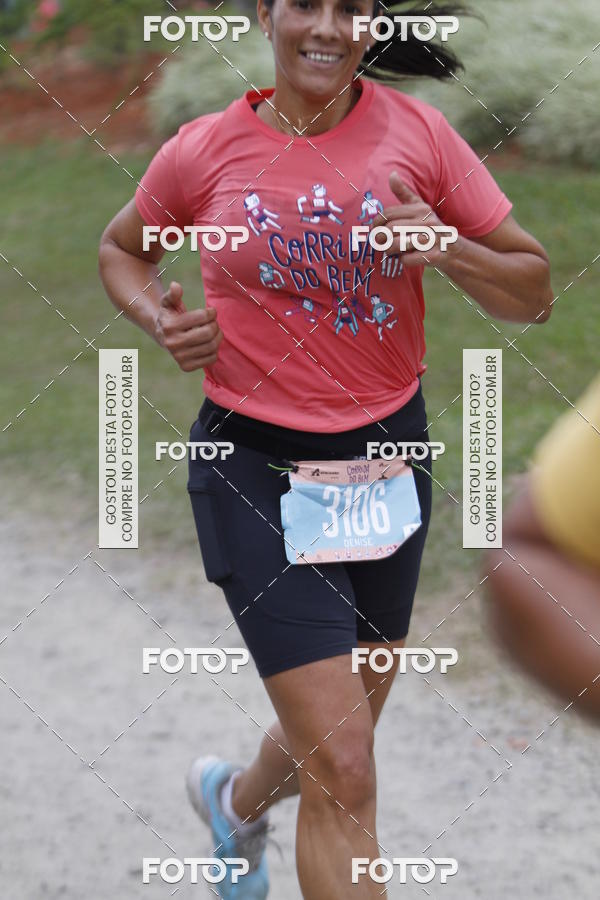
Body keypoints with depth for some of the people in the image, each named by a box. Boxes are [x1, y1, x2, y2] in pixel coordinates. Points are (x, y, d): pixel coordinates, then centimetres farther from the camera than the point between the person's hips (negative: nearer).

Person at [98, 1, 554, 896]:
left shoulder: (416, 132, -4)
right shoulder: (204, 151, -6)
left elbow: (534, 291, 0)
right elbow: (122, 249, 14)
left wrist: (449, 250, -19)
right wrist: (160, 319, -6)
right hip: (258, 465, -4)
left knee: (341, 735, 22)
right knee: (343, 775, -11)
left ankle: (236, 799, 56)